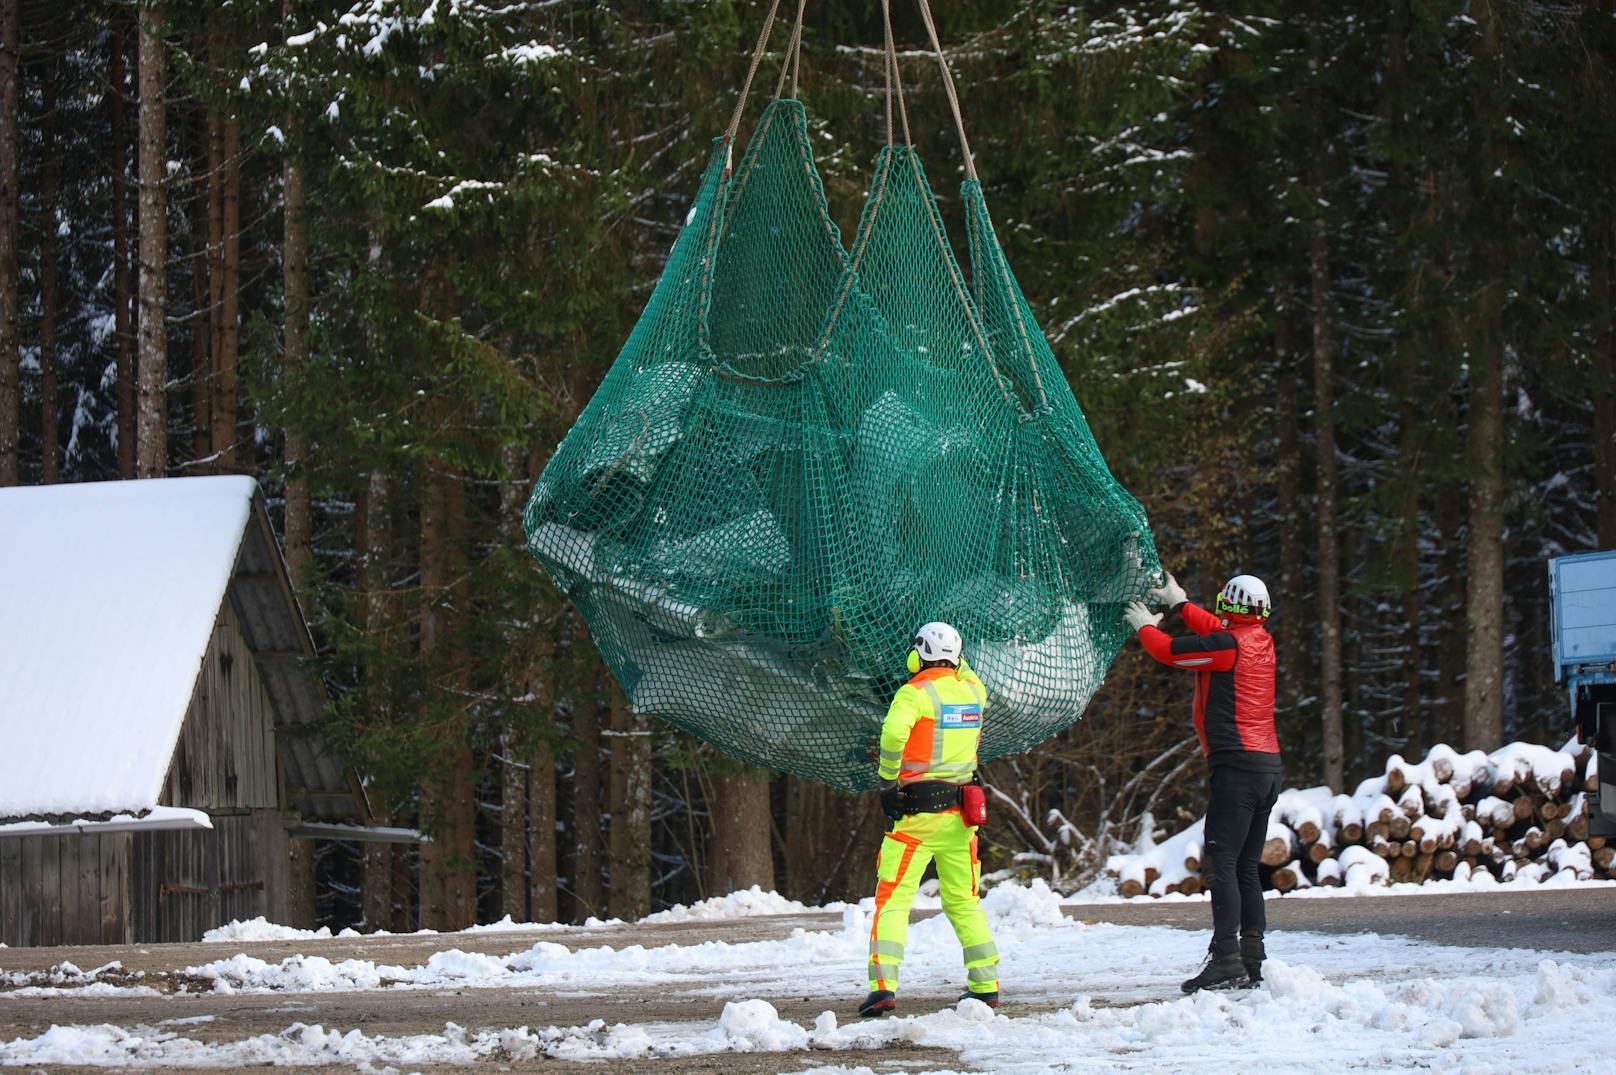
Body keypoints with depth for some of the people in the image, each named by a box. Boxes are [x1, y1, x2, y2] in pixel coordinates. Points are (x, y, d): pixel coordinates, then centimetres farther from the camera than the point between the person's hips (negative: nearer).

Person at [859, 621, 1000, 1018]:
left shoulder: (916, 692, -9)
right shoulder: (973, 690, 7)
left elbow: (894, 731, -27)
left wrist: (887, 781, -16)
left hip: (917, 810, -5)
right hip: (961, 810, 5)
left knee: (892, 900, -4)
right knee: (963, 901, 16)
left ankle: (884, 985, -15)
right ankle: (986, 984, 15)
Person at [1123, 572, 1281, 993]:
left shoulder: (1229, 644, -11)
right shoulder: (1260, 641, 13)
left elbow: (1168, 650, -4)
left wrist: (1145, 626, 16)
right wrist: (1179, 603, 40)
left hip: (1238, 764, -9)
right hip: (1269, 767, 9)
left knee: (1221, 861, -11)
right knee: (1246, 866, 12)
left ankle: (1226, 960, -19)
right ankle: (1252, 958, 9)